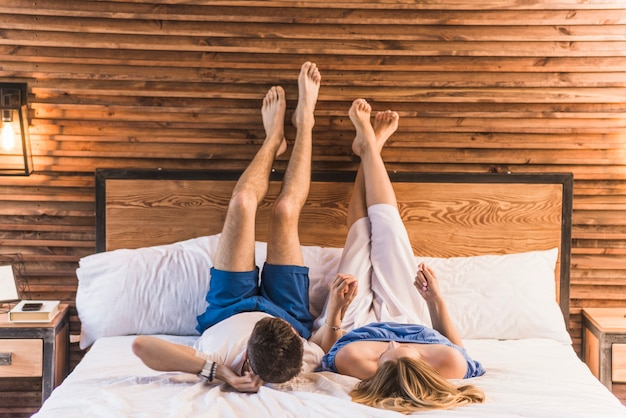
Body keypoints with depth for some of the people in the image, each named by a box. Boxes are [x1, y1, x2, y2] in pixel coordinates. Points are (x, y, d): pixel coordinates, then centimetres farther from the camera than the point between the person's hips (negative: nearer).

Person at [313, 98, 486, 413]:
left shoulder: (351, 359, -49)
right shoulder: (448, 364, -44)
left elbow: (329, 345, -21)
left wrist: (334, 309, -35)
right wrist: (436, 300, -22)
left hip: (354, 323, -1)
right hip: (402, 316, 1)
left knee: (361, 234, 10)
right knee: (387, 225, 4)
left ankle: (368, 144, 37)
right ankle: (370, 145, 32)